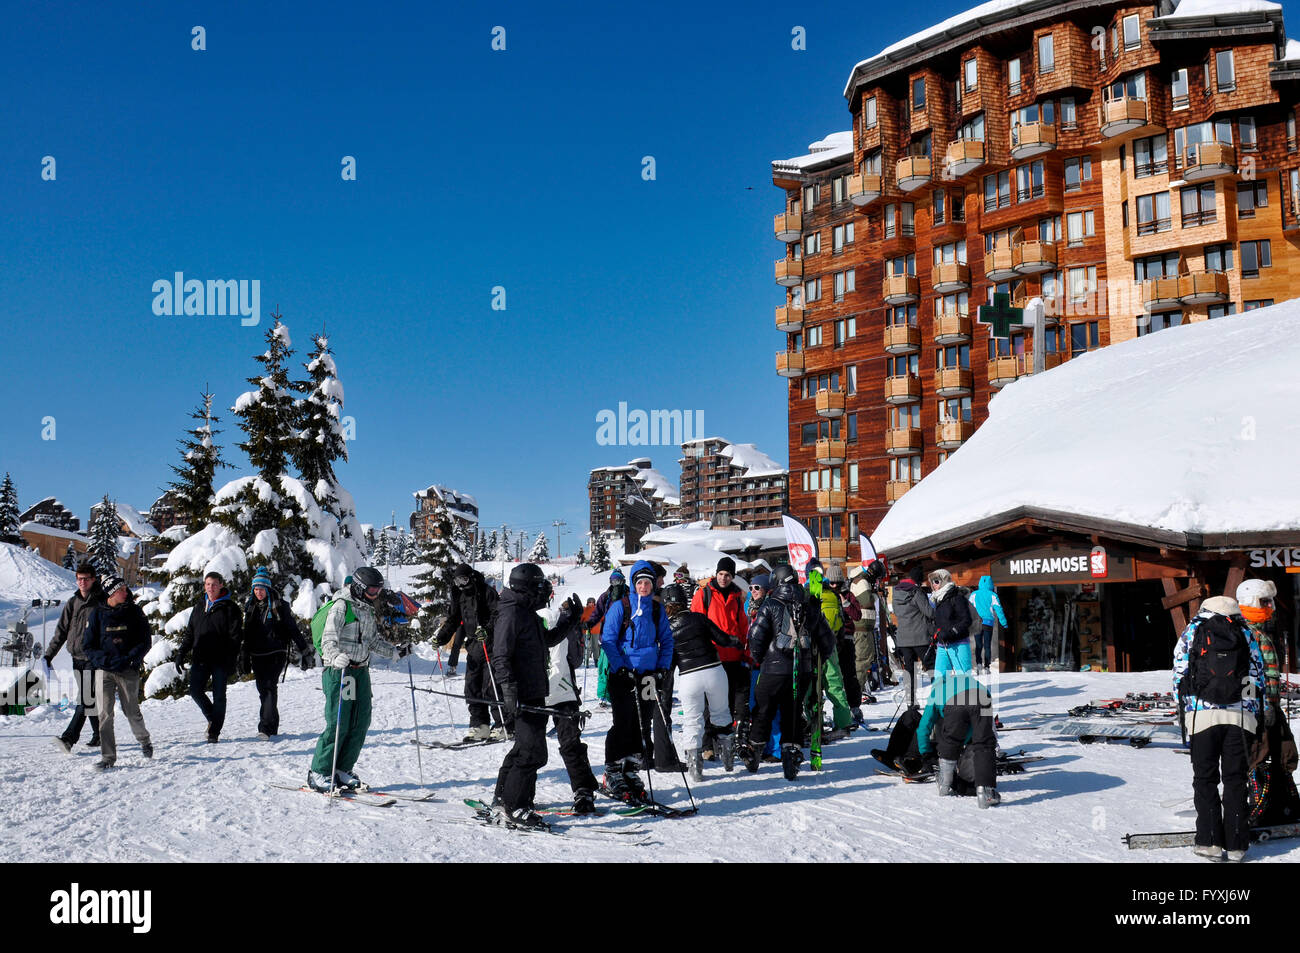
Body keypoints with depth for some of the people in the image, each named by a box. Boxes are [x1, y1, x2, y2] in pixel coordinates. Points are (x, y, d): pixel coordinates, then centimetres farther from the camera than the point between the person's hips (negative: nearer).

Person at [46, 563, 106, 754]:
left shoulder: (102, 603, -5)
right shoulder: (72, 603, 10)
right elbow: (62, 631, 13)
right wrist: (48, 655, 7)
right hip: (77, 657, 6)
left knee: (86, 699, -12)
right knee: (90, 699, 11)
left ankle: (69, 738, -15)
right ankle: (99, 735, 21)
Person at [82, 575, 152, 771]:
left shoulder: (134, 612, 3)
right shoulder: (97, 614, 3)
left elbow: (145, 641, 3)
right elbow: (89, 645, 6)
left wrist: (130, 659, -11)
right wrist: (103, 660, -11)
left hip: (129, 670, 0)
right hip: (104, 670, 0)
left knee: (131, 711, 4)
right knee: (105, 713, -5)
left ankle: (144, 739, 31)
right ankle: (108, 756, 2)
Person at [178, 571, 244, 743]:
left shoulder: (229, 608, -2)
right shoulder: (199, 608, 15)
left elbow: (235, 635, -7)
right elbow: (189, 633, 19)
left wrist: (231, 660, -14)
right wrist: (182, 653, 8)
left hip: (220, 660, -5)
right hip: (201, 659, 5)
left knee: (219, 696, 0)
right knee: (195, 691, -4)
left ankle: (214, 732, 9)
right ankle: (212, 717, 21)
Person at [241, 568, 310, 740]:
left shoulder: (280, 606, -2)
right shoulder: (250, 607, 13)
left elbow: (293, 630, -1)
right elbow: (246, 634, 20)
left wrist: (304, 653, -3)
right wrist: (245, 658, 21)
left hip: (276, 654, -5)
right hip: (257, 655, 5)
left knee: (269, 686, -17)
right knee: (263, 689, 5)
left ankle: (266, 728, -23)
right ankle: (272, 726, 17)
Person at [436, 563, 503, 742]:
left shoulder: (486, 592, -7)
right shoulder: (460, 596, 14)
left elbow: (497, 615, -15)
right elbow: (454, 620, 19)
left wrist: (486, 630, -31)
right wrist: (440, 637, 7)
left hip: (490, 645, -7)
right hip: (473, 646, 7)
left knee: (490, 686, -10)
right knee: (472, 687, 4)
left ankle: (503, 726, -4)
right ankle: (479, 726, 10)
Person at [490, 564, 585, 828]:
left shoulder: (529, 613, 16)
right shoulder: (511, 613, -14)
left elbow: (546, 640, 31)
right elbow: (501, 658, -19)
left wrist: (571, 620, 23)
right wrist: (510, 691, -26)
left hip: (535, 693, 10)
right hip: (522, 696, -10)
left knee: (525, 747, 18)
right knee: (533, 751, -11)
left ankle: (503, 798, 29)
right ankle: (513, 809, -4)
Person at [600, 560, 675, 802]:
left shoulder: (657, 609, 9)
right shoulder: (620, 607, -4)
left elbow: (667, 640, 14)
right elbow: (607, 640, -6)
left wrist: (663, 668, 1)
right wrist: (621, 668, -14)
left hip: (649, 676, 5)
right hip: (624, 676, -5)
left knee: (643, 727, 7)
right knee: (623, 725, -5)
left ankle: (630, 772, 19)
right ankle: (612, 776, 3)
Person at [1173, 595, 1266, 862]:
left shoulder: (1193, 630, 9)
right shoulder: (1246, 633, 13)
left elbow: (1179, 675, 5)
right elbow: (1258, 675, 12)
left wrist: (1183, 712, 12)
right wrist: (1258, 717, 17)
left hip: (1203, 714, -1)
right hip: (1241, 716, 1)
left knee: (1205, 779, 6)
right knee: (1235, 780, 9)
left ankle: (1210, 841, 1)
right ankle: (1236, 844, 8)